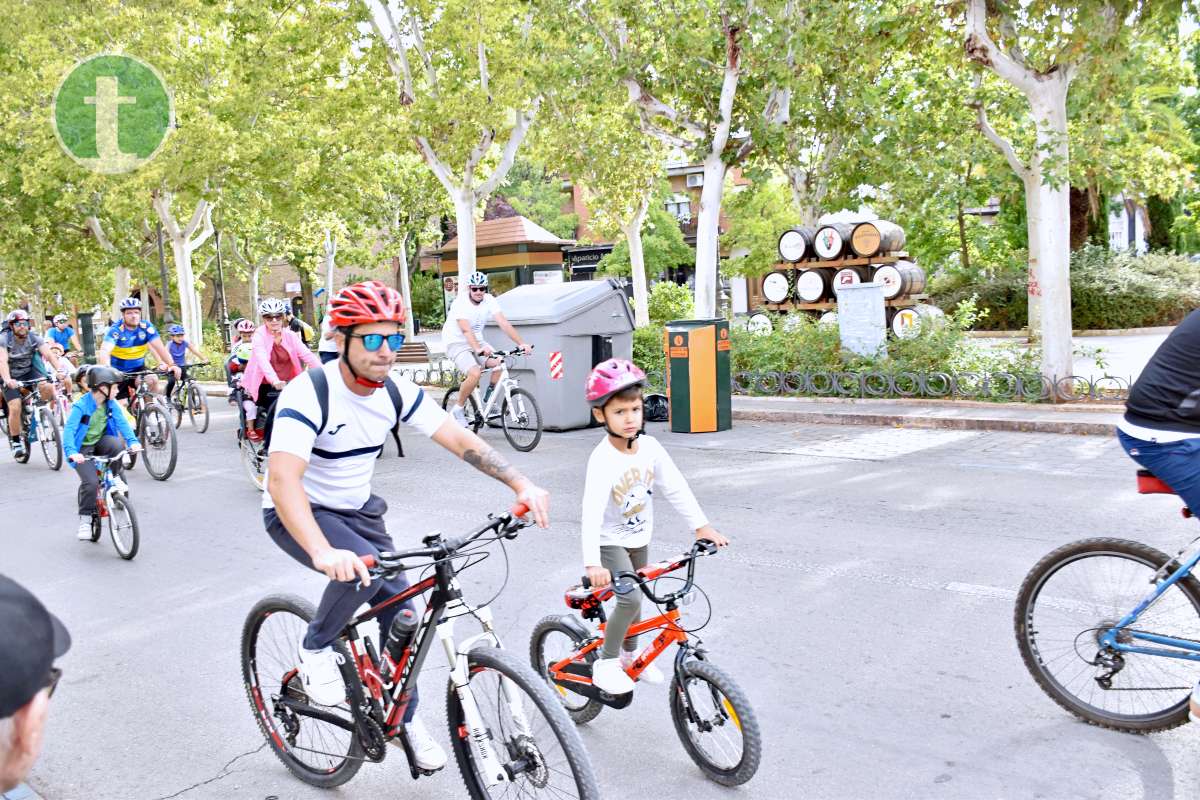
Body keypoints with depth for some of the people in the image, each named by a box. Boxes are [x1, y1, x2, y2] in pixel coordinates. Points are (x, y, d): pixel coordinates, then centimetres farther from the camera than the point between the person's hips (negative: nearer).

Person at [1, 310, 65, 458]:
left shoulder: (34, 338, -12)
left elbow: (49, 354, -24)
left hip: (29, 372, 2)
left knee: (47, 387, -27)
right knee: (15, 408, -17)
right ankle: (15, 441, 3)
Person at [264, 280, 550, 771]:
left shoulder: (397, 392, -11)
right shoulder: (309, 394, -29)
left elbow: (460, 441, -11)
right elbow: (283, 479, -41)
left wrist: (521, 484, -26)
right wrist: (323, 552, -57)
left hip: (358, 510, 6)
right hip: (297, 515, -6)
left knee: (400, 610, 3)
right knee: (365, 567, -33)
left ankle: (405, 720, 26)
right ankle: (315, 650, -3)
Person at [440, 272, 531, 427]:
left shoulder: (489, 301, -8)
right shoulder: (460, 303, -23)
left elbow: (504, 323, -17)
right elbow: (466, 330, -37)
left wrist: (521, 343, -30)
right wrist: (478, 349, -53)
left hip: (477, 342, 6)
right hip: (457, 343, -5)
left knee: (500, 364, -19)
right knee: (475, 373, -29)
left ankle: (489, 401, 2)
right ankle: (458, 409, -8)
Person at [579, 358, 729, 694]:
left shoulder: (649, 447, -11)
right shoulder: (602, 459, -29)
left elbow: (676, 488, -6)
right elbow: (592, 510, -37)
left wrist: (702, 526, -10)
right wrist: (592, 563, -45)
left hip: (639, 539, 6)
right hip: (611, 542, -6)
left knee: (636, 601, 18)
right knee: (630, 600, -20)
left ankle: (629, 655, 42)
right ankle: (605, 664, -1)